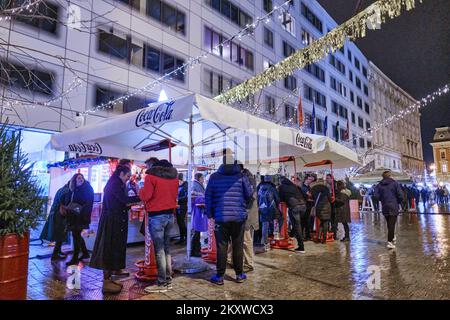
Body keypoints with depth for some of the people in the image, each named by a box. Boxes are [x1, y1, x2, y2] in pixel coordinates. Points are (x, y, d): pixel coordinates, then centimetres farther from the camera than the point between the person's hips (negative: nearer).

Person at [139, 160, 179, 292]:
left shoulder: (151, 176, -7)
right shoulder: (174, 177, 12)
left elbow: (145, 196, -9)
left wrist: (140, 190, 10)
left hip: (156, 216, -6)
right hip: (170, 215, 6)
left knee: (159, 250, -2)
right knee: (167, 248, 13)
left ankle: (162, 283, 4)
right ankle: (168, 280, 18)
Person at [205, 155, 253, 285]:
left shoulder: (214, 177, 0)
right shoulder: (241, 176, -3)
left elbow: (208, 196, 2)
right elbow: (249, 193, -3)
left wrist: (210, 214, 11)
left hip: (221, 217, 0)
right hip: (239, 217, 0)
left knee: (221, 247, 6)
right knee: (238, 246, 11)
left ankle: (220, 276, 12)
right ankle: (239, 274, 21)